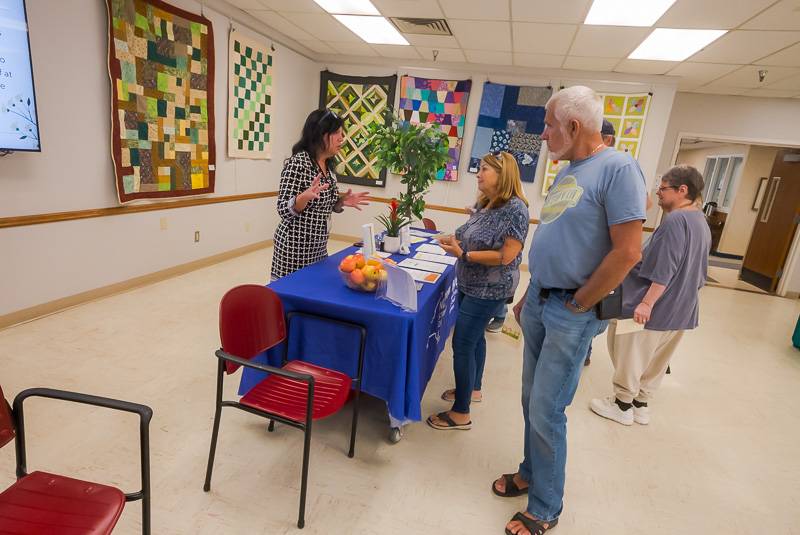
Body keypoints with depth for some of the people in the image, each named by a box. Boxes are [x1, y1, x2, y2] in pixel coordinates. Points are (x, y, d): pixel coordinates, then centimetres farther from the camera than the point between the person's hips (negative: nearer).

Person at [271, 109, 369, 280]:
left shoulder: (327, 165, 7)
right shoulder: (298, 162, -16)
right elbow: (284, 211, -17)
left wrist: (342, 201, 0)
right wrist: (305, 196, -34)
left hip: (319, 246, 8)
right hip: (296, 247, -8)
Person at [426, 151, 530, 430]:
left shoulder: (514, 208, -20)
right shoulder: (484, 203, 5)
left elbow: (506, 256, -24)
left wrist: (463, 254, -24)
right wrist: (455, 240, -1)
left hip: (489, 290, -9)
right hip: (470, 284, 9)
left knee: (462, 344, -4)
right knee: (475, 337, 21)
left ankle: (461, 414, 10)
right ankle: (473, 388, 42)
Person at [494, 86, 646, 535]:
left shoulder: (618, 168, -14)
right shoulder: (567, 172, 12)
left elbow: (627, 252, -19)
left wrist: (576, 306, -13)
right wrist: (529, 297, 16)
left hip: (571, 314, -8)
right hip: (539, 302, 8)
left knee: (546, 412, 1)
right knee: (533, 402, 17)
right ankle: (531, 473, 38)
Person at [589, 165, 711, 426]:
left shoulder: (675, 220, -20)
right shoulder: (701, 222, 12)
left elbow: (663, 271, -25)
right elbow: (697, 272, 18)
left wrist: (646, 303, -24)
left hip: (654, 308, -9)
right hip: (679, 310, 10)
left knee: (630, 356, 5)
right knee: (654, 360, 18)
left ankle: (622, 406, 18)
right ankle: (641, 404, 30)